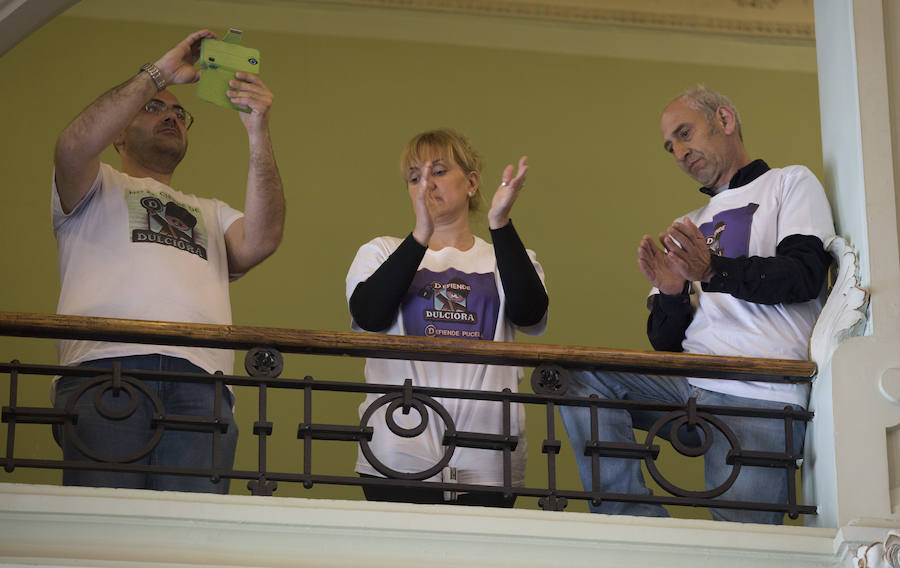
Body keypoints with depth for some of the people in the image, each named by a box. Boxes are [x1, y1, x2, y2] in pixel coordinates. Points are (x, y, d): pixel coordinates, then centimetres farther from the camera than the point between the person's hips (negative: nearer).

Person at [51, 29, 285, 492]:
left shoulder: (211, 212, 37)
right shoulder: (98, 189, 29)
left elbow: (258, 244, 13)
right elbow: (74, 145, 4)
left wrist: (258, 134, 5)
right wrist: (160, 72, 7)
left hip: (200, 384, 2)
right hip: (106, 367, -2)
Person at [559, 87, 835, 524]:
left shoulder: (790, 184, 12)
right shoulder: (689, 227, 28)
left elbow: (805, 274, -7)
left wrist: (713, 270, -20)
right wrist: (671, 295, -2)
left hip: (759, 399, -6)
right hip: (689, 387, 6)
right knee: (578, 373, -19)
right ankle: (634, 521, -20)